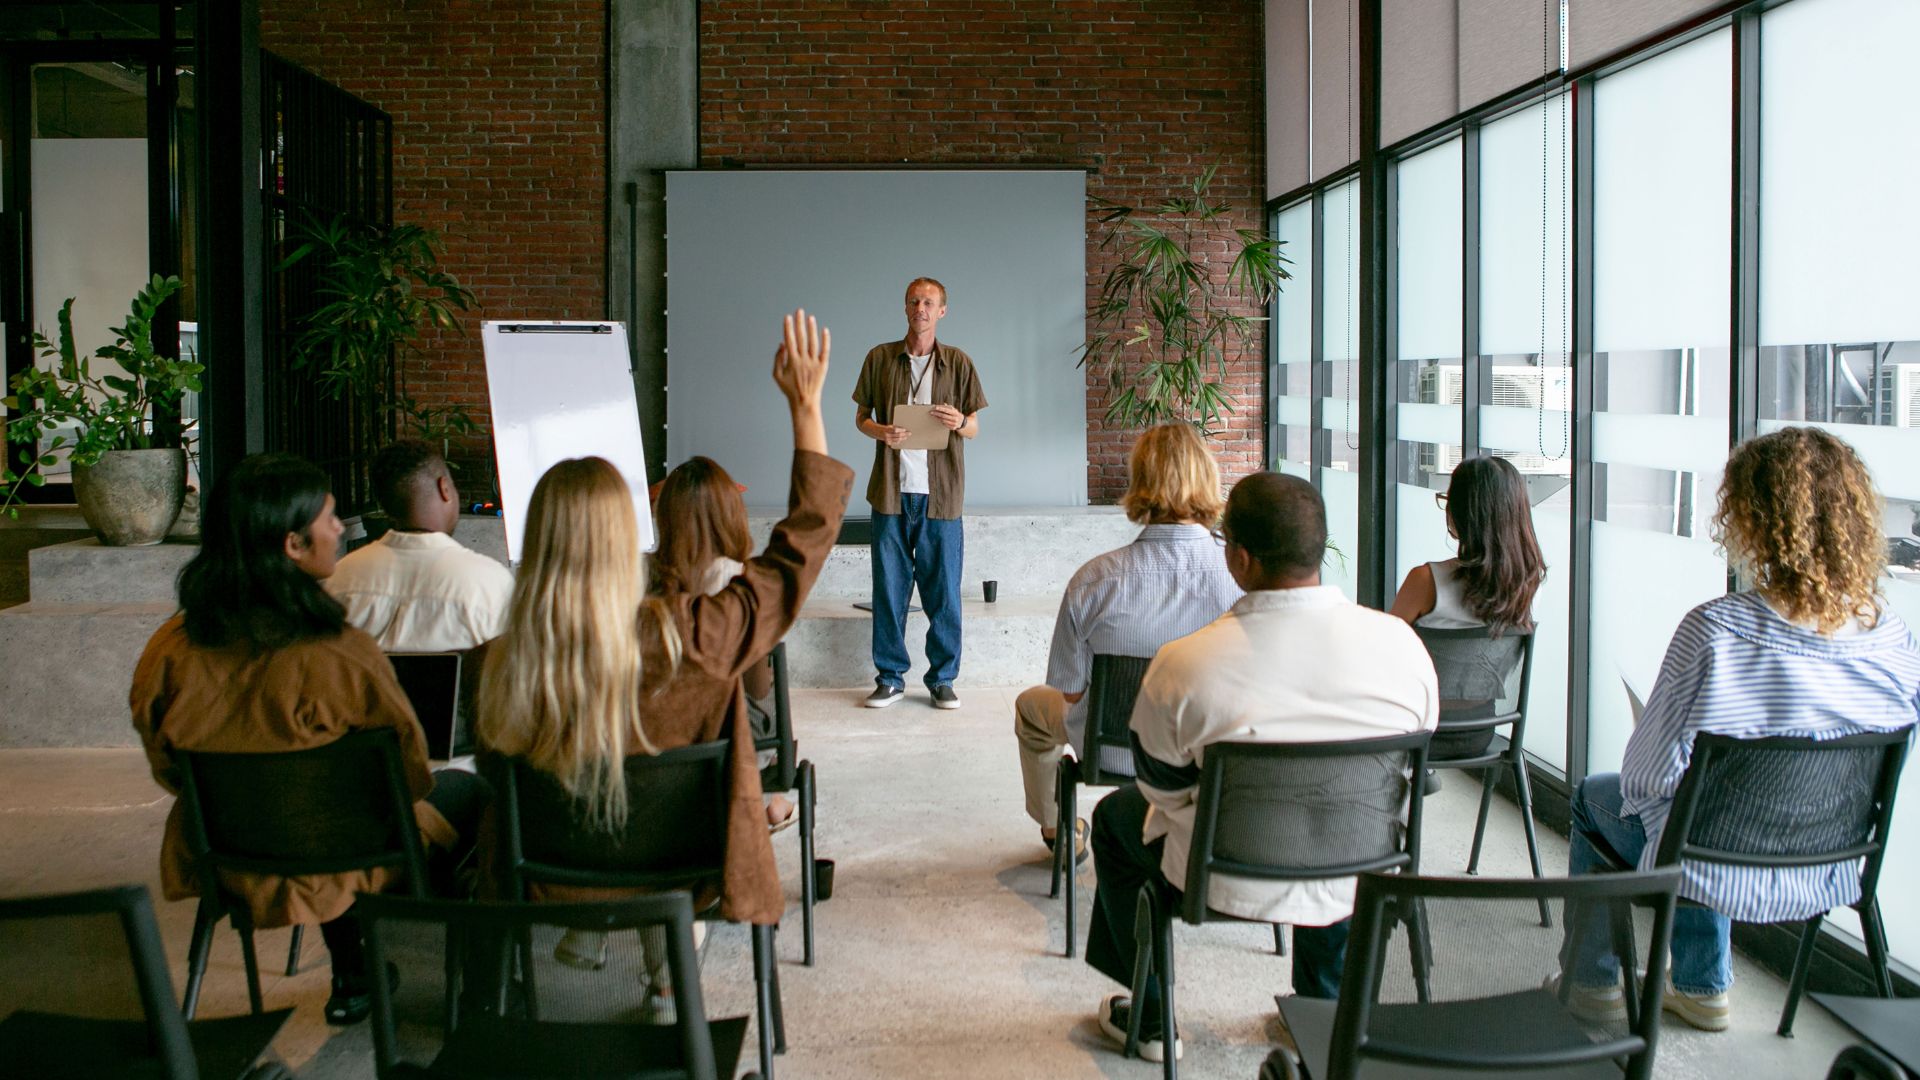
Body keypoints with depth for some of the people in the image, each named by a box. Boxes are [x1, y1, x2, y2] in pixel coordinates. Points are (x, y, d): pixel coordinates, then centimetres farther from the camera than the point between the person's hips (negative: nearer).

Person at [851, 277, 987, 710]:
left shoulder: (958, 362, 5)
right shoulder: (880, 358, 6)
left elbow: (975, 428, 8)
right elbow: (861, 417, 12)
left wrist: (959, 423, -15)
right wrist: (880, 432, -10)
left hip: (940, 494, 0)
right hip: (892, 491, 1)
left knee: (943, 591, 2)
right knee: (888, 588, 4)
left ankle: (942, 679, 12)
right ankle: (890, 678, 14)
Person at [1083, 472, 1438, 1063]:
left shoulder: (1182, 664, -24)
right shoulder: (1401, 642, -16)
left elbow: (1164, 787, -7)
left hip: (1231, 883, -2)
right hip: (1359, 880, 3)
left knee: (1115, 815, 29)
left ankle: (1149, 1018, 39)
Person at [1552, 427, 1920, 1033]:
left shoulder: (1714, 631, -29)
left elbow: (1650, 773, -19)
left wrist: (1637, 779, 4)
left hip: (1719, 867, -5)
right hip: (1823, 875, 5)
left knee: (1593, 797, 27)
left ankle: (1592, 983, 39)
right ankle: (1704, 989, 43)